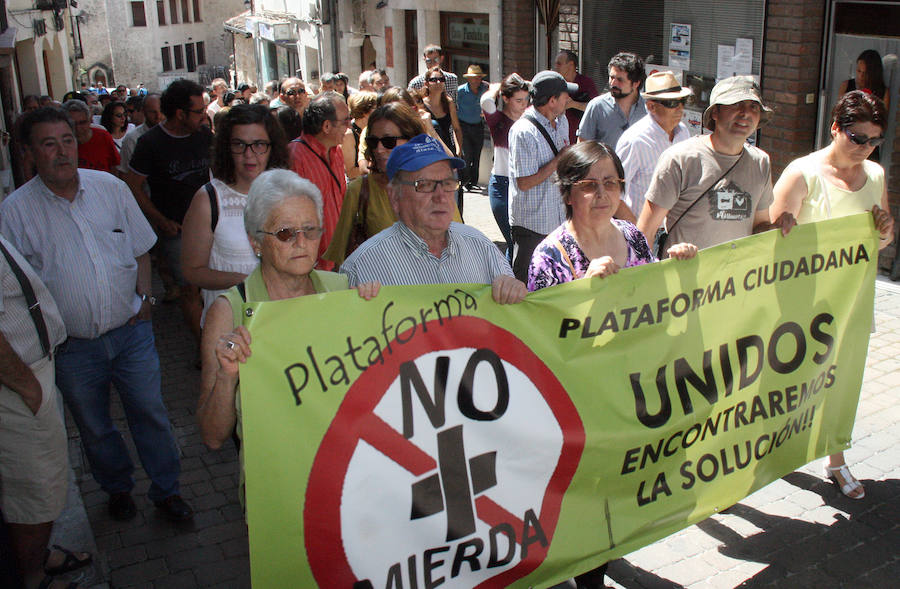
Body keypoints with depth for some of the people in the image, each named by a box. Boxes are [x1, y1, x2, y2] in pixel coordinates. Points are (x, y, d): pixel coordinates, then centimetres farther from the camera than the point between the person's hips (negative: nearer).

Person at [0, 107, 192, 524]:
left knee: (150, 414, 9)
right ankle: (118, 489, 40)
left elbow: (141, 249, 11)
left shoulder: (111, 188, 0)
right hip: (73, 348, -1)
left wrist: (145, 297, 0)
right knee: (94, 429, 15)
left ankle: (166, 491, 28)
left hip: (131, 330, 1)